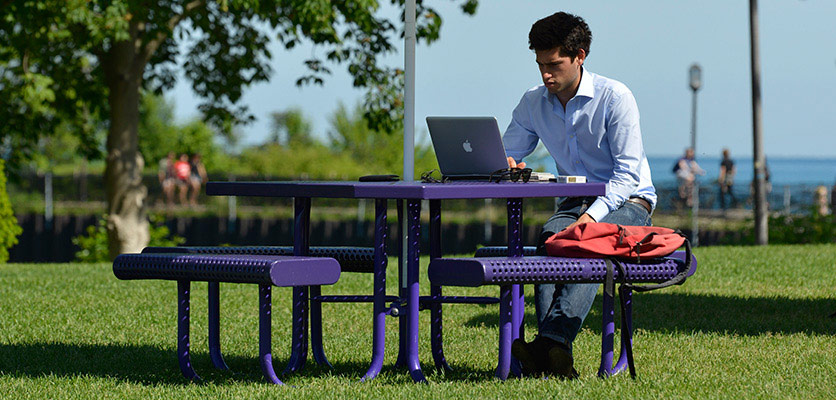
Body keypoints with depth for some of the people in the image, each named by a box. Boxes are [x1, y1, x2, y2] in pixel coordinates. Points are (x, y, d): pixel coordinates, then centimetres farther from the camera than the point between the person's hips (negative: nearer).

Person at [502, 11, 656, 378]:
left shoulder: (615, 97, -11)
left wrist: (592, 215, -29)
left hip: (628, 201, -4)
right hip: (574, 201, 4)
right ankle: (554, 353, -44)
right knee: (551, 238, -31)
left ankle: (553, 340, -52)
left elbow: (628, 173, -15)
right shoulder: (533, 103, 6)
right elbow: (507, 153, 15)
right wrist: (507, 166, -13)